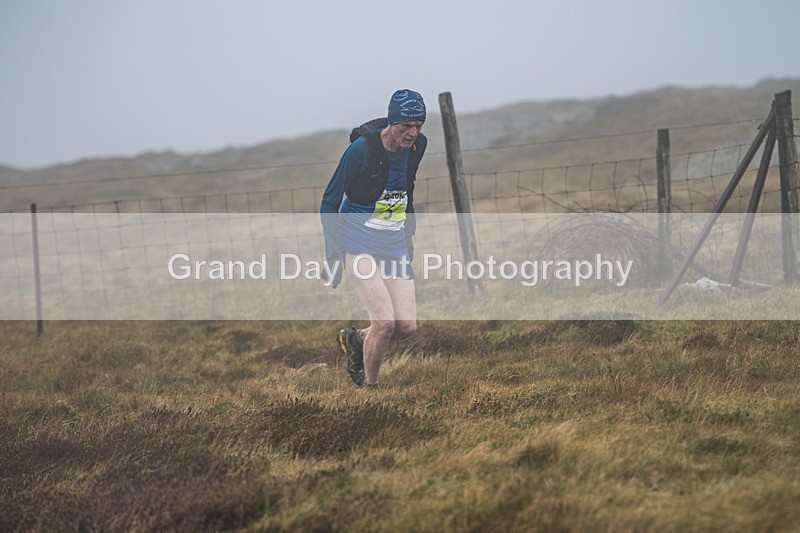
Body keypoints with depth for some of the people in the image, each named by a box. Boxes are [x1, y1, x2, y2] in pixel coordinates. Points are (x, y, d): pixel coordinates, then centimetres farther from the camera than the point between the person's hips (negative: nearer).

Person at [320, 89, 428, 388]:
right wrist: (333, 254, -12)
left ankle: (355, 340, 26)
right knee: (385, 321, -17)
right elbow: (330, 199, -10)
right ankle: (369, 387, 5)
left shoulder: (417, 144, -2)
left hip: (394, 247, 6)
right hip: (359, 247, -6)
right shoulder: (363, 148, -19)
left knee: (407, 326, -3)